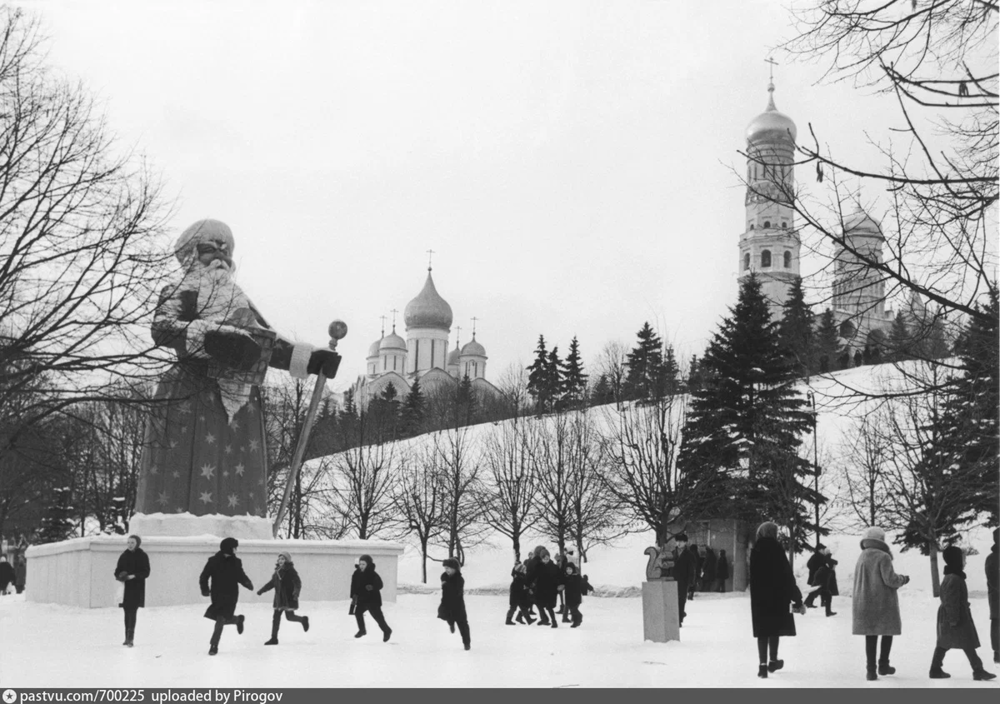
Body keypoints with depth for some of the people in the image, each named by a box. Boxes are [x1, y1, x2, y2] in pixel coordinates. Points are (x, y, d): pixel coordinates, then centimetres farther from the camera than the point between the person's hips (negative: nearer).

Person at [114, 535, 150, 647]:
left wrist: (134, 576, -19)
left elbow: (146, 572, -5)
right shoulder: (124, 556, 10)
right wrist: (119, 577, -10)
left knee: (132, 611, -13)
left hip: (137, 587, -4)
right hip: (125, 587, 4)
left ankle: (130, 638, -18)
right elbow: (117, 570, 12)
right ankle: (128, 637, 16)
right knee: (127, 612, 7)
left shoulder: (143, 556, -2)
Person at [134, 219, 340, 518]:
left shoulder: (240, 301, 26)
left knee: (239, 491, -4)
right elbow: (162, 329, -10)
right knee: (185, 481, -14)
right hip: (191, 401, -5)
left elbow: (268, 345, 21)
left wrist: (309, 359, 4)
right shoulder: (180, 292, 10)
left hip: (240, 405, 5)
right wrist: (210, 337, -25)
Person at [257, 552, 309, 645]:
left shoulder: (291, 571, -11)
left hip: (289, 598, -7)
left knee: (289, 616, -4)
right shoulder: (277, 571, 10)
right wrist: (261, 590, 16)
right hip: (279, 599, 7)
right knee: (276, 617, 3)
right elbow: (271, 583, 20)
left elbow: (298, 582, -18)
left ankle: (303, 619, 26)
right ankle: (274, 638, 8)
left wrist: (296, 592, -36)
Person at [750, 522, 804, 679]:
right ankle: (773, 661, 24)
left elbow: (753, 577, 6)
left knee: (763, 630, 4)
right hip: (777, 596, -3)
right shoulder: (776, 549, -12)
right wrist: (797, 599, -6)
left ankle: (763, 664, -5)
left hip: (758, 597, 3)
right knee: (775, 628, 13)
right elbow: (787, 576, -11)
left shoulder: (755, 551, 1)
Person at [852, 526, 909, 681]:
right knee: (888, 632, 13)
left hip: (864, 603, 5)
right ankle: (883, 665, 16)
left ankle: (871, 669, 4)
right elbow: (890, 579, -18)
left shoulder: (862, 557, 8)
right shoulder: (883, 556, -14)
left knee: (870, 636, 8)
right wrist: (903, 579, -1)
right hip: (883, 603, -5)